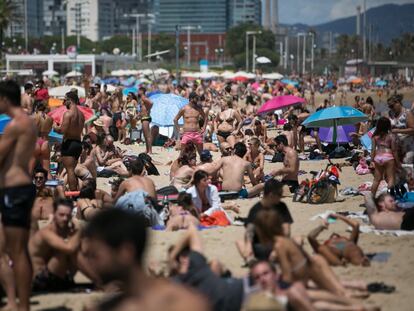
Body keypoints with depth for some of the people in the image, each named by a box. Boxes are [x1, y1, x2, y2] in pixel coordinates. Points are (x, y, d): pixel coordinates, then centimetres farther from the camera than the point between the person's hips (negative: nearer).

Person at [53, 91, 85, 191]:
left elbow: (63, 130, -21)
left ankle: (72, 192, -12)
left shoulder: (68, 113, -14)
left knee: (70, 170, -7)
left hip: (69, 142, -8)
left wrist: (55, 127, 1)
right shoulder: (81, 114, 11)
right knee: (73, 170, 17)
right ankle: (75, 191, 20)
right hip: (78, 142, 8)